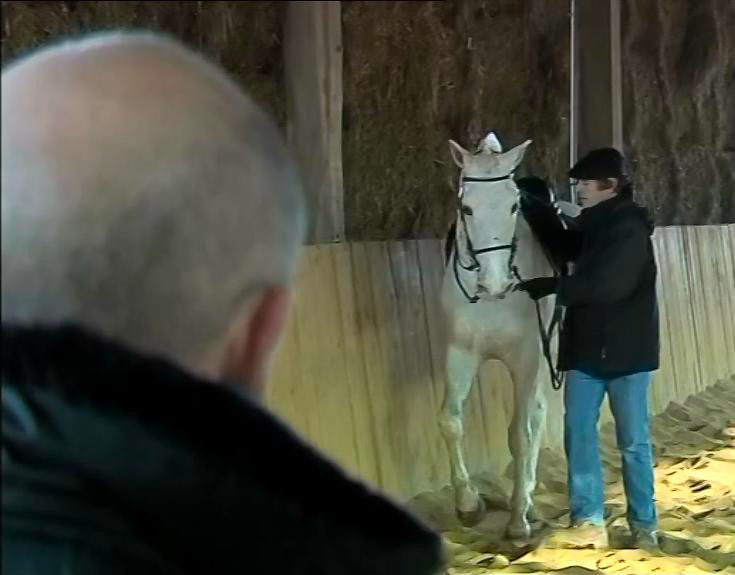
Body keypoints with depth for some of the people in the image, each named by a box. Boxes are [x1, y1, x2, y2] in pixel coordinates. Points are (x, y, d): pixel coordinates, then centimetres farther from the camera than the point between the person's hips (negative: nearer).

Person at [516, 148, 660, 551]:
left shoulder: (630, 227, -14)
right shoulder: (592, 224, 9)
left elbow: (607, 284, -24)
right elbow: (567, 250, 27)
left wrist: (551, 286, -18)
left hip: (625, 348, -7)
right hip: (586, 346, 7)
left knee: (633, 441, 2)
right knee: (578, 434, 2)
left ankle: (644, 524, 12)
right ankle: (589, 522, 7)